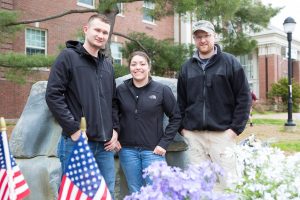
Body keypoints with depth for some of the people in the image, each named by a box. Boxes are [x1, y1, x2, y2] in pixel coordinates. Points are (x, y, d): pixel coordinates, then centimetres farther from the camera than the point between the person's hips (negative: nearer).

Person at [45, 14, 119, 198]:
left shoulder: (108, 65, 17)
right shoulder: (68, 56, -2)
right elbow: (53, 95, -10)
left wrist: (115, 129, 8)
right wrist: (73, 129, -14)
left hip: (105, 143, 6)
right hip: (77, 141, -5)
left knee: (107, 192, 10)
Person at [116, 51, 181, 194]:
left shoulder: (162, 90, -4)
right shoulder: (120, 90, 1)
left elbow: (176, 117, 0)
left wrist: (164, 143, -5)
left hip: (153, 150, -2)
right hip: (128, 150, 2)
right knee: (134, 192, 12)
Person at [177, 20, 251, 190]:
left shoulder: (230, 63, 2)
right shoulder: (187, 67, 12)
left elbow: (244, 97, -1)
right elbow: (181, 101, 16)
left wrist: (236, 127, -7)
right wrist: (182, 127, 8)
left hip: (222, 133, -3)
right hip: (194, 136, 3)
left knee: (226, 181, -2)